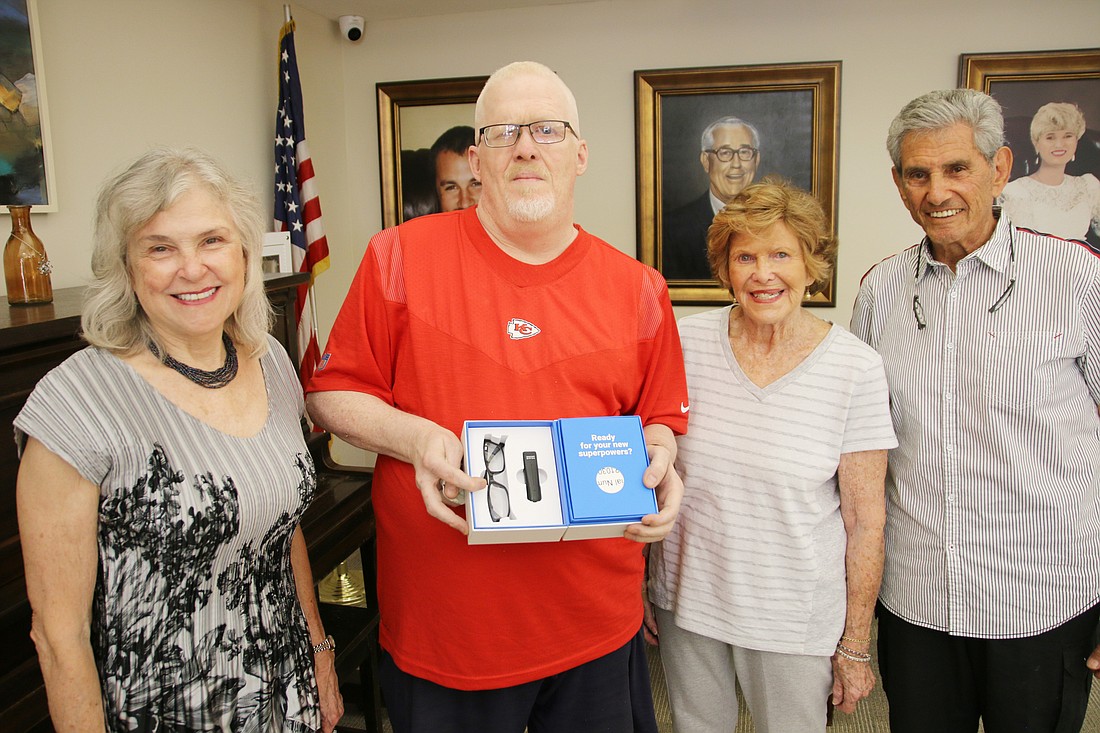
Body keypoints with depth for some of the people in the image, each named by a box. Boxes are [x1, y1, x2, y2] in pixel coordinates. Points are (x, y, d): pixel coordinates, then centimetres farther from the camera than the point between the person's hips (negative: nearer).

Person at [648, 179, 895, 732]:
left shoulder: (856, 368, -12)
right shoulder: (687, 342, -6)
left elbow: (866, 520, -7)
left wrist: (855, 646, -4)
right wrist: (636, 582, 6)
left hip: (794, 615, -2)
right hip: (686, 600, 2)